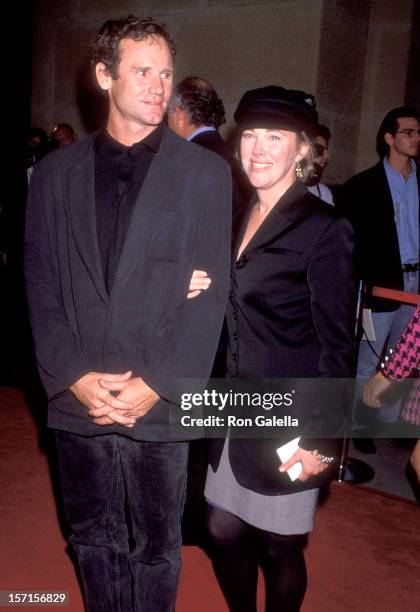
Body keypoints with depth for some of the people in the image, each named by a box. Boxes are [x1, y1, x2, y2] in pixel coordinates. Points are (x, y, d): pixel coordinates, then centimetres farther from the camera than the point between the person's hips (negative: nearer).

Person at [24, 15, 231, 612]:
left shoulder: (205, 172, -1)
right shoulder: (56, 172, 5)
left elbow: (210, 294, -6)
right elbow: (41, 286, 2)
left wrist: (157, 386, -12)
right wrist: (72, 378, -8)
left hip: (160, 404, -2)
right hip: (77, 400, 2)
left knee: (156, 545, 14)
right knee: (94, 540, 18)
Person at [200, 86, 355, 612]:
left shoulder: (324, 229, -13)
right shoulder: (241, 219, 8)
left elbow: (336, 347, -13)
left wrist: (320, 441, -13)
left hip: (289, 421, -6)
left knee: (279, 548, 11)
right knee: (223, 534, 16)